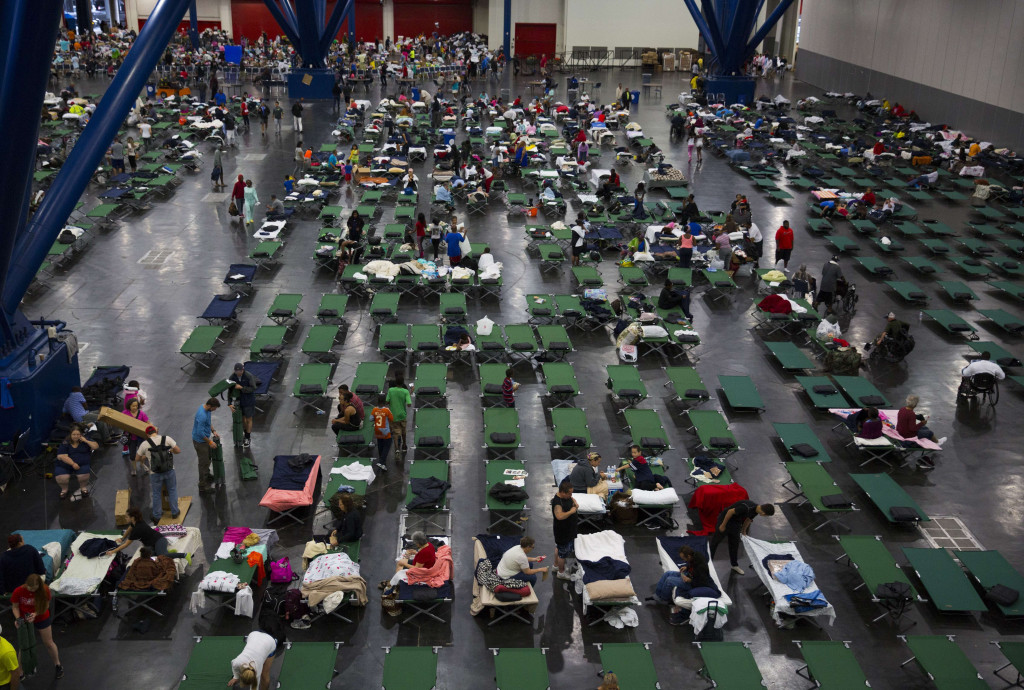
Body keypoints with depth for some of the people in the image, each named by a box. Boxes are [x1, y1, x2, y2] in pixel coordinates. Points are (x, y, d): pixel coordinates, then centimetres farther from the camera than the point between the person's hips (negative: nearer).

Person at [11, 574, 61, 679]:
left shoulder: (44, 590, -23)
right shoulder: (18, 591, -23)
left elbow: (46, 606, -14)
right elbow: (15, 606, -11)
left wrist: (35, 614, -30)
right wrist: (18, 618, -26)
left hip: (41, 619, 0)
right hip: (24, 621, 0)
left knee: (49, 643, 11)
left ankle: (57, 665, 31)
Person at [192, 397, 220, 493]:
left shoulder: (207, 409, -5)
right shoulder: (202, 416, -35)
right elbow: (200, 433, -30)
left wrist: (213, 431, 5)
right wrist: (210, 442, -20)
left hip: (205, 438, 10)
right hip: (200, 441, -10)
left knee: (208, 457, 27)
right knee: (204, 463, 0)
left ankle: (207, 475, 49)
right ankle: (203, 486, 9)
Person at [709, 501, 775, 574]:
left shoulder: (756, 510, -8)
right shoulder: (746, 507, -36)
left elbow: (748, 519, 12)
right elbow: (730, 511, -27)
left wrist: (744, 531, 25)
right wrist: (723, 525, -18)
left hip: (736, 523, 8)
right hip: (725, 519, -8)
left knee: (735, 544, 14)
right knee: (715, 541, 5)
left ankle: (735, 566, 24)